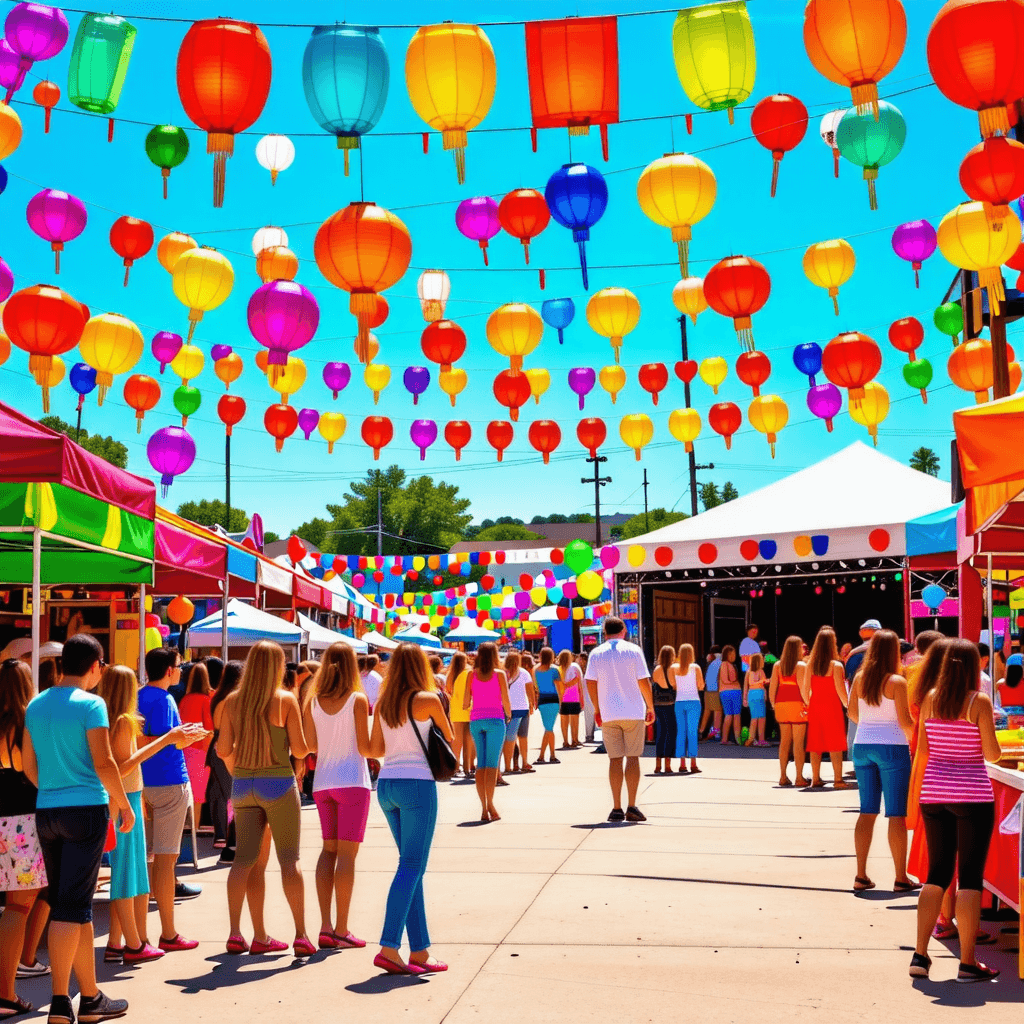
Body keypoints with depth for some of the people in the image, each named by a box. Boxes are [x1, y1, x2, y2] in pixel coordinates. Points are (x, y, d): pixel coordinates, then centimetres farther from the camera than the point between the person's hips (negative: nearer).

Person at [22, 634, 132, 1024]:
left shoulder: (36, 705, 9)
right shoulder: (90, 704, -11)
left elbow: (28, 765, 12)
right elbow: (103, 763, -13)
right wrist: (124, 804, -3)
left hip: (47, 812, 6)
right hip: (86, 809, -6)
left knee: (70, 903, 12)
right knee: (72, 905, -3)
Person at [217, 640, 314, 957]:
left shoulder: (233, 701, 1)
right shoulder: (286, 700, -8)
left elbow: (223, 749, 2)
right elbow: (300, 749, -8)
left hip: (243, 785, 3)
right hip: (278, 783, -3)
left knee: (243, 859, 9)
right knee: (289, 860, 2)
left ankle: (235, 933, 6)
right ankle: (301, 936, 3)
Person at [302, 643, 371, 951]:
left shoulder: (313, 701, 2)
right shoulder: (357, 700, -10)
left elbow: (310, 745, 3)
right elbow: (364, 748, -11)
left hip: (322, 783, 5)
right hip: (352, 781, -5)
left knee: (329, 850, 12)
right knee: (347, 853, -2)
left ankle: (325, 926, 8)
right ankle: (341, 930, -3)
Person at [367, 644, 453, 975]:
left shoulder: (382, 704, 9)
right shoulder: (427, 700, -6)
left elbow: (374, 750, 10)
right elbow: (449, 738, 7)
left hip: (386, 784, 6)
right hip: (417, 783, -6)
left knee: (412, 867, 12)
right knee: (411, 868, -3)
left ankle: (420, 950, 14)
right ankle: (388, 948, -11)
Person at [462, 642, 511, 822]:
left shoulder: (472, 674, 5)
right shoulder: (499, 674, -2)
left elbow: (466, 702, 4)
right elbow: (505, 700, -5)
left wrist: (466, 706, 27)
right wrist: (508, 715, 14)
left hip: (476, 720, 3)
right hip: (495, 719, -3)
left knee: (481, 763, 6)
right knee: (492, 763, -2)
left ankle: (484, 809, 4)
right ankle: (490, 804, -11)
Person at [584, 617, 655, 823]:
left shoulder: (596, 653, 4)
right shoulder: (633, 650, -1)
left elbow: (590, 682, 1)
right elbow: (644, 681, -3)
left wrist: (597, 709, 12)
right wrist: (650, 707, 7)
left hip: (609, 715, 1)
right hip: (634, 712, -1)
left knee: (615, 759, 5)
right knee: (632, 758, 3)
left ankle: (616, 808, 3)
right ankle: (631, 807, -1)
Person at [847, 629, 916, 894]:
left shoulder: (859, 678, 2)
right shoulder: (896, 682, -12)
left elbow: (852, 713, 9)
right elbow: (905, 721, -12)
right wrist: (913, 738, 7)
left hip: (862, 745, 5)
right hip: (892, 747, -5)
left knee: (867, 811, 12)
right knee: (896, 814, 1)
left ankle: (861, 875, 12)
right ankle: (901, 878, 5)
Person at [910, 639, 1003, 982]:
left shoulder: (930, 699, 2)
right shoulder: (980, 702, -10)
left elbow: (922, 748, 6)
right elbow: (993, 755, -9)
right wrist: (987, 731, 9)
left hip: (934, 794, 4)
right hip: (972, 795, -4)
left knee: (936, 875, 14)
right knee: (970, 877, 2)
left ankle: (920, 955, 11)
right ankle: (967, 963, 5)